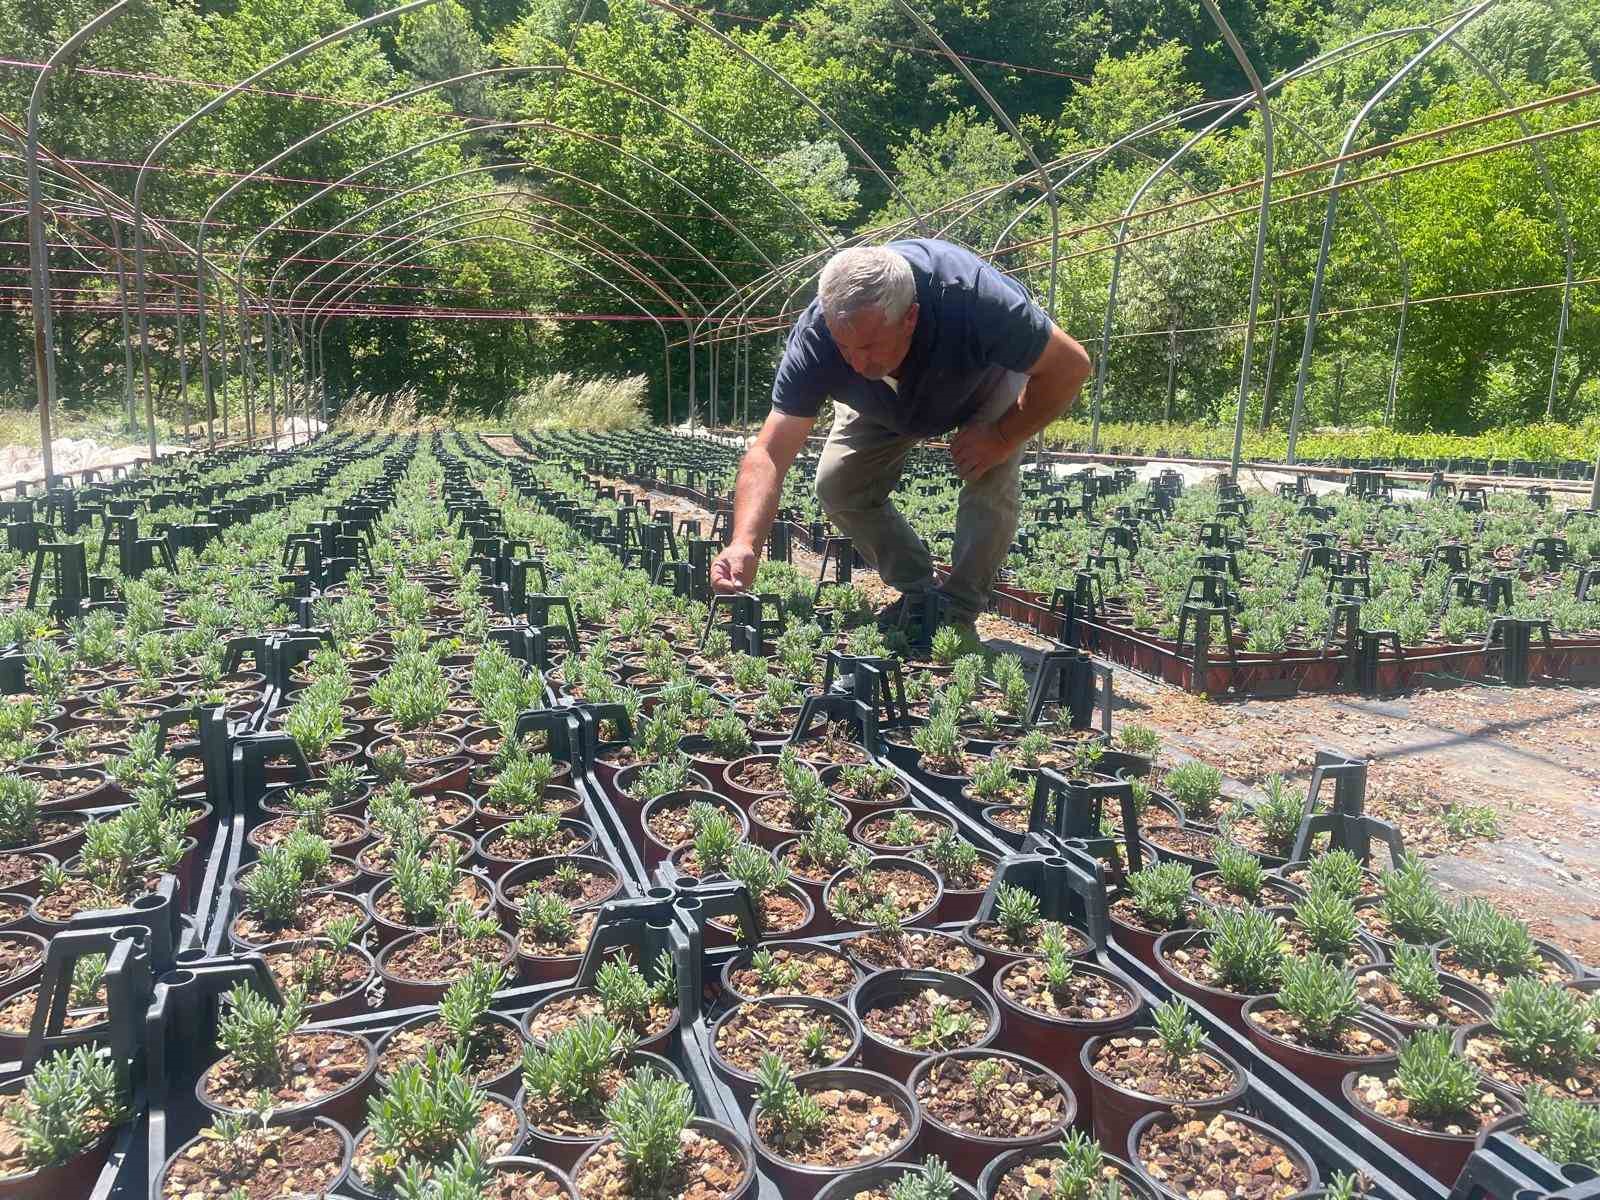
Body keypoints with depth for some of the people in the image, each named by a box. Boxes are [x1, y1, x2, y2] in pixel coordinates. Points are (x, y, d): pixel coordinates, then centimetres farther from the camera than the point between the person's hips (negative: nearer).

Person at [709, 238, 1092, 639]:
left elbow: (1071, 365, -30)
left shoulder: (973, 299, -44)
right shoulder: (815, 336, -37)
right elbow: (769, 452, -39)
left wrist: (1002, 437, -32)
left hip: (988, 375, -2)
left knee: (991, 482, -26)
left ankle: (960, 612, -7)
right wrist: (744, 542, -54)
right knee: (838, 485, -11)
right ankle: (918, 594, 7)